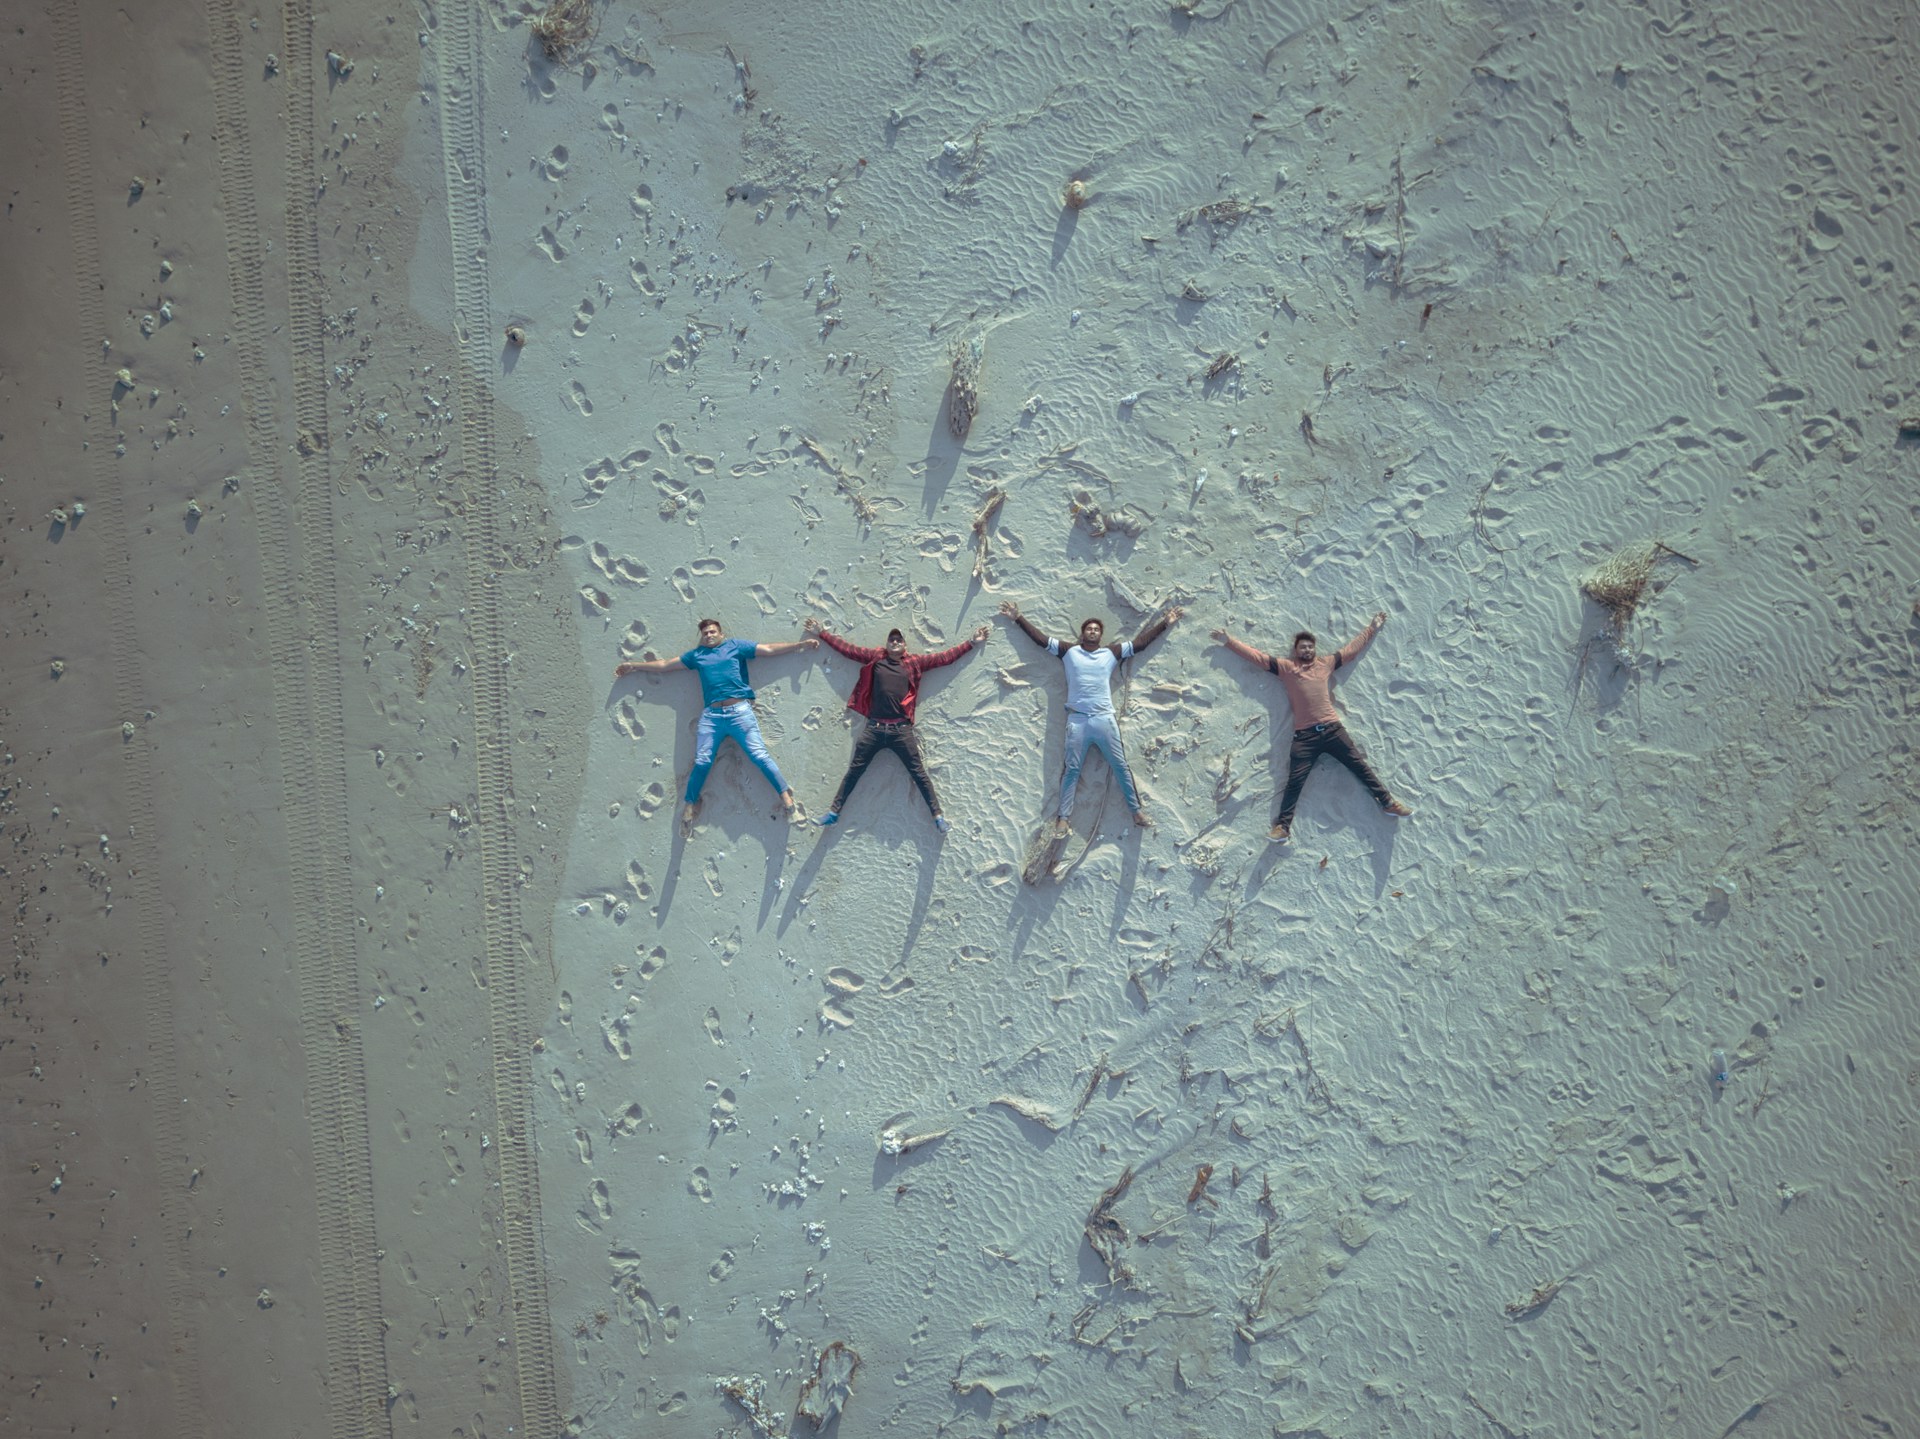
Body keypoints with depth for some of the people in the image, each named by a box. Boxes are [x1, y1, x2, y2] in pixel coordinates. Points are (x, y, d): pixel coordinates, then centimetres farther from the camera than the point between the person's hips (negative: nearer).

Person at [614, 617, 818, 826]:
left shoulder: (736, 646, 15)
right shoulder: (697, 655, 22)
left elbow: (769, 650, 12)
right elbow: (664, 665, 27)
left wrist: (801, 643, 7)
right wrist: (633, 665, 29)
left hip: (739, 711, -2)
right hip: (711, 715, 2)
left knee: (759, 755, -9)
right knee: (702, 762, -2)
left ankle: (785, 794, -4)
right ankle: (690, 804, 14)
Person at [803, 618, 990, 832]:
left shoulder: (914, 662, 8)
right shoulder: (875, 658, 11)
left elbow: (945, 657, 12)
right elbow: (847, 648, 16)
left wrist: (971, 643, 12)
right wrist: (822, 633, 19)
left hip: (901, 729, -1)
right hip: (874, 728, 1)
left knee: (919, 773, 1)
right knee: (854, 771, 7)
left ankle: (938, 816, 5)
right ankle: (834, 812, 13)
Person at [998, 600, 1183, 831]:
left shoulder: (1112, 653, 10)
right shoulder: (1069, 652, 8)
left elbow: (1140, 642, 14)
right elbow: (1040, 639, 9)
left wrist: (1165, 622, 16)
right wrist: (1018, 618, 6)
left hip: (1105, 718, 1)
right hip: (1077, 719, -1)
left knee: (1120, 766, 4)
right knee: (1072, 769, 0)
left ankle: (1136, 810, 11)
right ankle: (1063, 817, 1)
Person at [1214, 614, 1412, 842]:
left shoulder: (1327, 663, 16)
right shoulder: (1285, 666, 11)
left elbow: (1353, 648, 27)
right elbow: (1256, 656, 12)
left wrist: (1373, 628, 33)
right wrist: (1229, 641, 11)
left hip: (1332, 728, 2)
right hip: (1304, 735, -2)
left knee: (1360, 766, 5)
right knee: (1295, 781, -6)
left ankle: (1388, 803, 13)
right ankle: (1283, 826, -7)